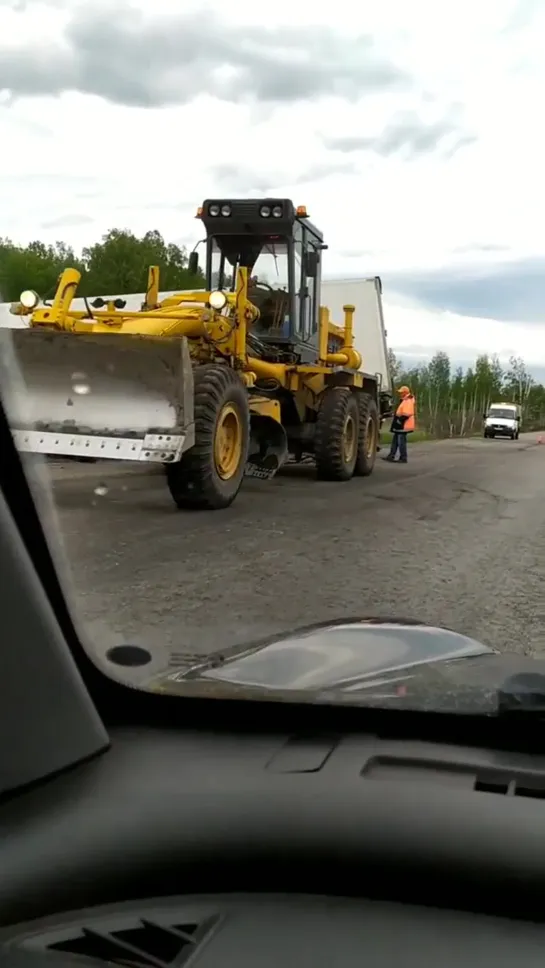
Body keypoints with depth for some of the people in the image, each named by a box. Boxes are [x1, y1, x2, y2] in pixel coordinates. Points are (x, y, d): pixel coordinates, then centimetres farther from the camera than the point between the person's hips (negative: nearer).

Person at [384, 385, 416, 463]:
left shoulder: (408, 401, -16)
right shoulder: (404, 400, 18)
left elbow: (406, 414, -25)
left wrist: (399, 420, -22)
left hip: (403, 426, -11)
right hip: (400, 425, 11)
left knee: (401, 442, -7)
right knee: (395, 440, 12)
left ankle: (403, 458, 0)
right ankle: (391, 456, 16)